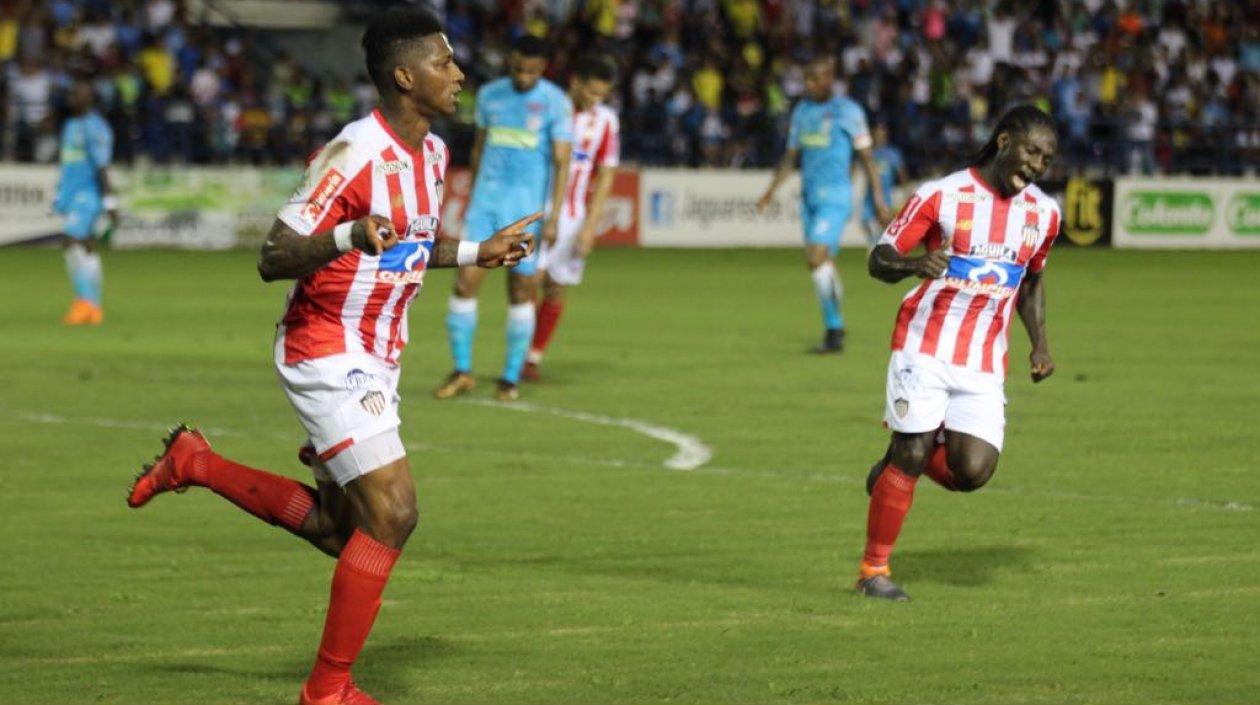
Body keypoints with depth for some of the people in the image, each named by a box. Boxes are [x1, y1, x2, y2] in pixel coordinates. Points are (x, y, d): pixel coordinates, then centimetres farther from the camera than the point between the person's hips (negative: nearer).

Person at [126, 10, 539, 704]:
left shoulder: (432, 153, 7)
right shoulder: (354, 153, -21)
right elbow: (273, 258, -25)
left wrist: (479, 253, 20)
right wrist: (351, 235, -40)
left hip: (375, 360, 9)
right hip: (327, 354, -9)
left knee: (335, 527, 13)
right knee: (392, 511, -16)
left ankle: (194, 463, 32)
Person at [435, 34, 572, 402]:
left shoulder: (556, 103, -4)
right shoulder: (489, 95, 9)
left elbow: (561, 163, -7)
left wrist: (554, 217, -14)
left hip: (527, 206, -3)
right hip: (486, 201, 3)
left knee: (521, 291, 0)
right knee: (466, 281, -6)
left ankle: (510, 378, 11)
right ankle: (461, 371, 4)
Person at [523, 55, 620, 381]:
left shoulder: (605, 120, 3)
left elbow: (605, 177, 5)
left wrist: (590, 225, -1)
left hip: (573, 215, 2)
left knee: (556, 288, 3)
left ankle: (534, 358, 14)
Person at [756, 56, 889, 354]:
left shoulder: (849, 111, -3)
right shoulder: (801, 111, 13)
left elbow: (866, 156, 0)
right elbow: (791, 156, 20)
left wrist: (878, 198, -3)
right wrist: (771, 191, 12)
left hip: (835, 197, -6)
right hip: (809, 196, 6)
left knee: (817, 257, -18)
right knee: (821, 263, 7)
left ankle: (833, 328, -12)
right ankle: (834, 328, 17)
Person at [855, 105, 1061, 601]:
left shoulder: (1044, 214, 8)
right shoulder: (941, 196, -7)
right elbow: (879, 260, -4)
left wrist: (1039, 343, 12)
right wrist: (915, 265, -26)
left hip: (984, 365, 4)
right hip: (924, 349, -4)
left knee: (972, 472, -11)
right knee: (911, 457, -8)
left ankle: (909, 456, 21)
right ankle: (873, 569, 7)